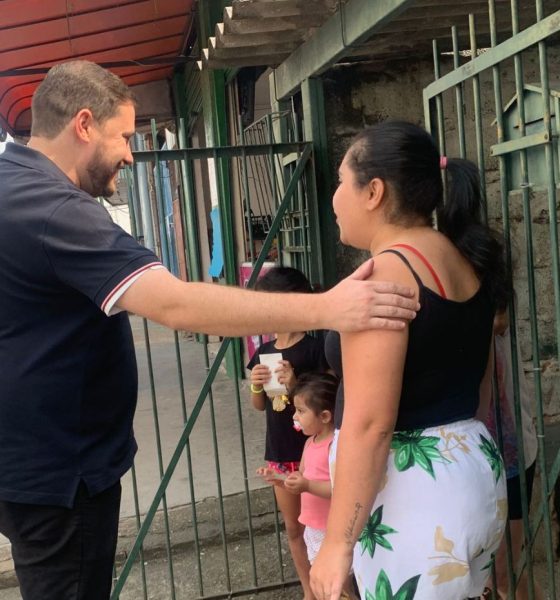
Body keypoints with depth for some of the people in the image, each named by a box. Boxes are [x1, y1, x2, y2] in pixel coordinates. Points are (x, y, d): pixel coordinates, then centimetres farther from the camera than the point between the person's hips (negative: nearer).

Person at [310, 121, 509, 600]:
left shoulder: (383, 275, -19)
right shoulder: (463, 260, 8)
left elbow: (369, 424, -23)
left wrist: (337, 543, -17)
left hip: (412, 494, -9)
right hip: (475, 472, 9)